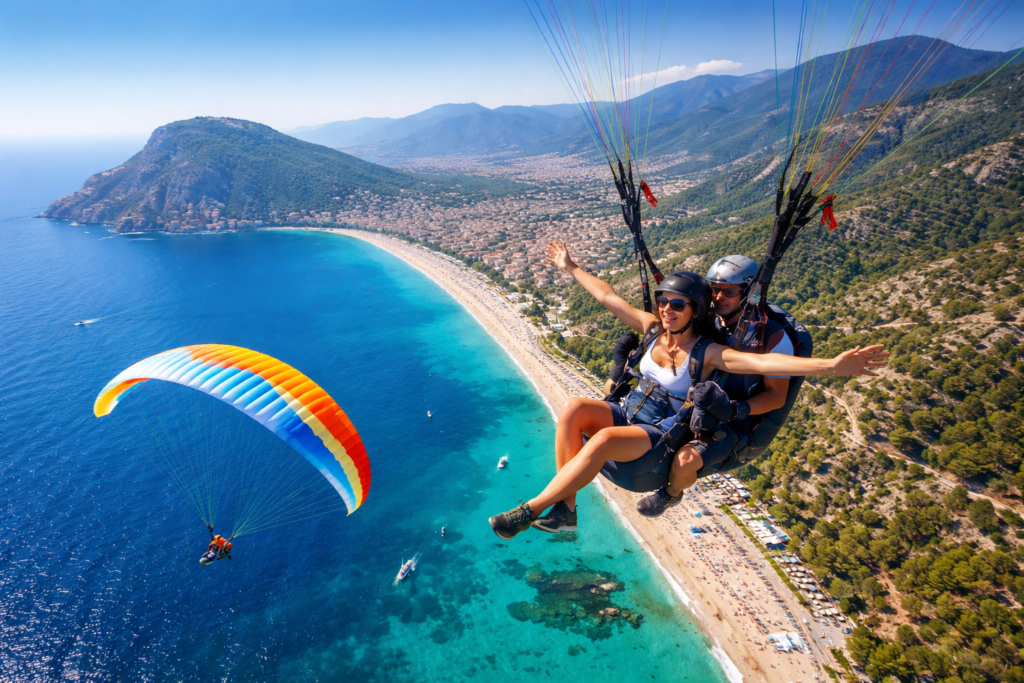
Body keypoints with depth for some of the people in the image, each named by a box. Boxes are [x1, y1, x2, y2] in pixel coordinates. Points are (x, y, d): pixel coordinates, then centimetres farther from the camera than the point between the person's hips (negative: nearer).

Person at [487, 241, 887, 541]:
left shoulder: (707, 353, -12)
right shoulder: (652, 328, 2)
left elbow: (764, 362, -24)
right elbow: (607, 296, 10)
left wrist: (830, 365, -36)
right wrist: (571, 268, 17)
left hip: (662, 436, -5)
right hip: (629, 413, 5)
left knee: (604, 440, -36)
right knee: (573, 409, -26)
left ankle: (528, 511, -25)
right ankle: (564, 510, -21)